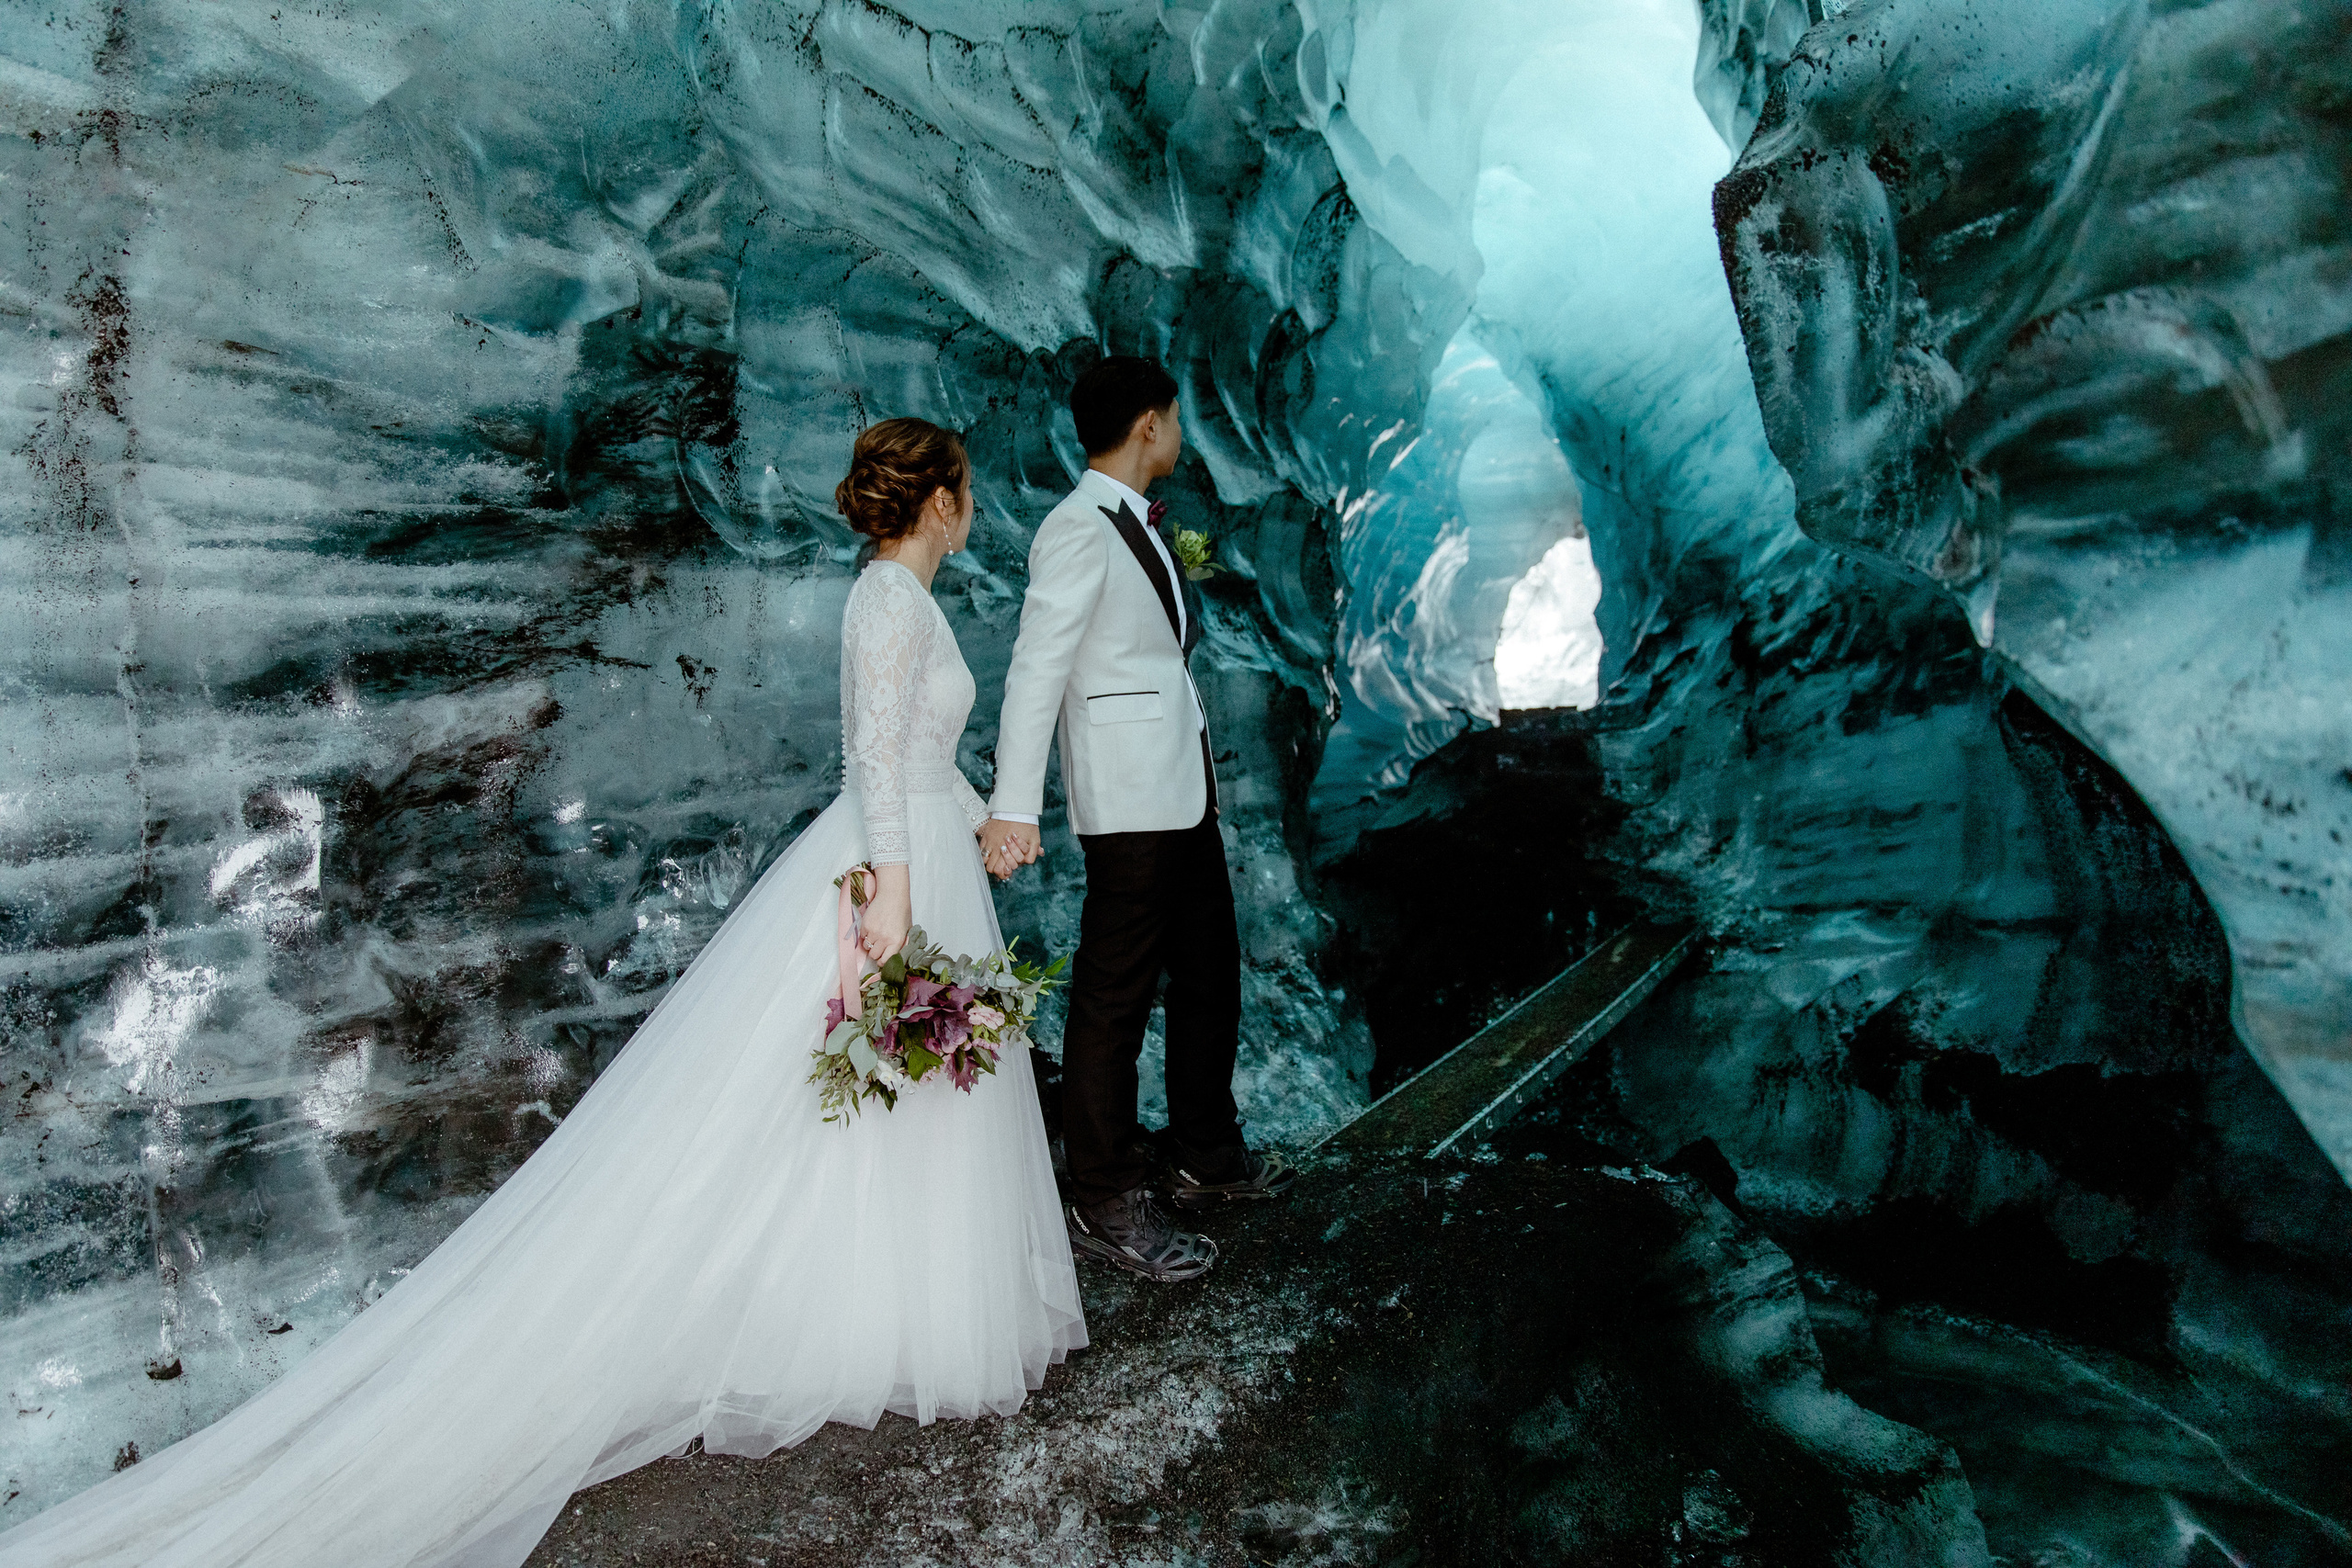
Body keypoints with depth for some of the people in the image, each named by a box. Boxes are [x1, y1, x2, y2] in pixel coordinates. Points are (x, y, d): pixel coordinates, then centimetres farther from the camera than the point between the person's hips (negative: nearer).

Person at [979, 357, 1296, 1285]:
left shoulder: (1137, 526, 15)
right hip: (1128, 799, -10)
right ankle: (1104, 1207, 13)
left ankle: (1207, 1160, 36)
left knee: (1211, 978, 19)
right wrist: (1014, 809, -26)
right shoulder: (1078, 529, -13)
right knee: (1114, 998, -1)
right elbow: (1036, 669, -21)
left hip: (1184, 790, 10)